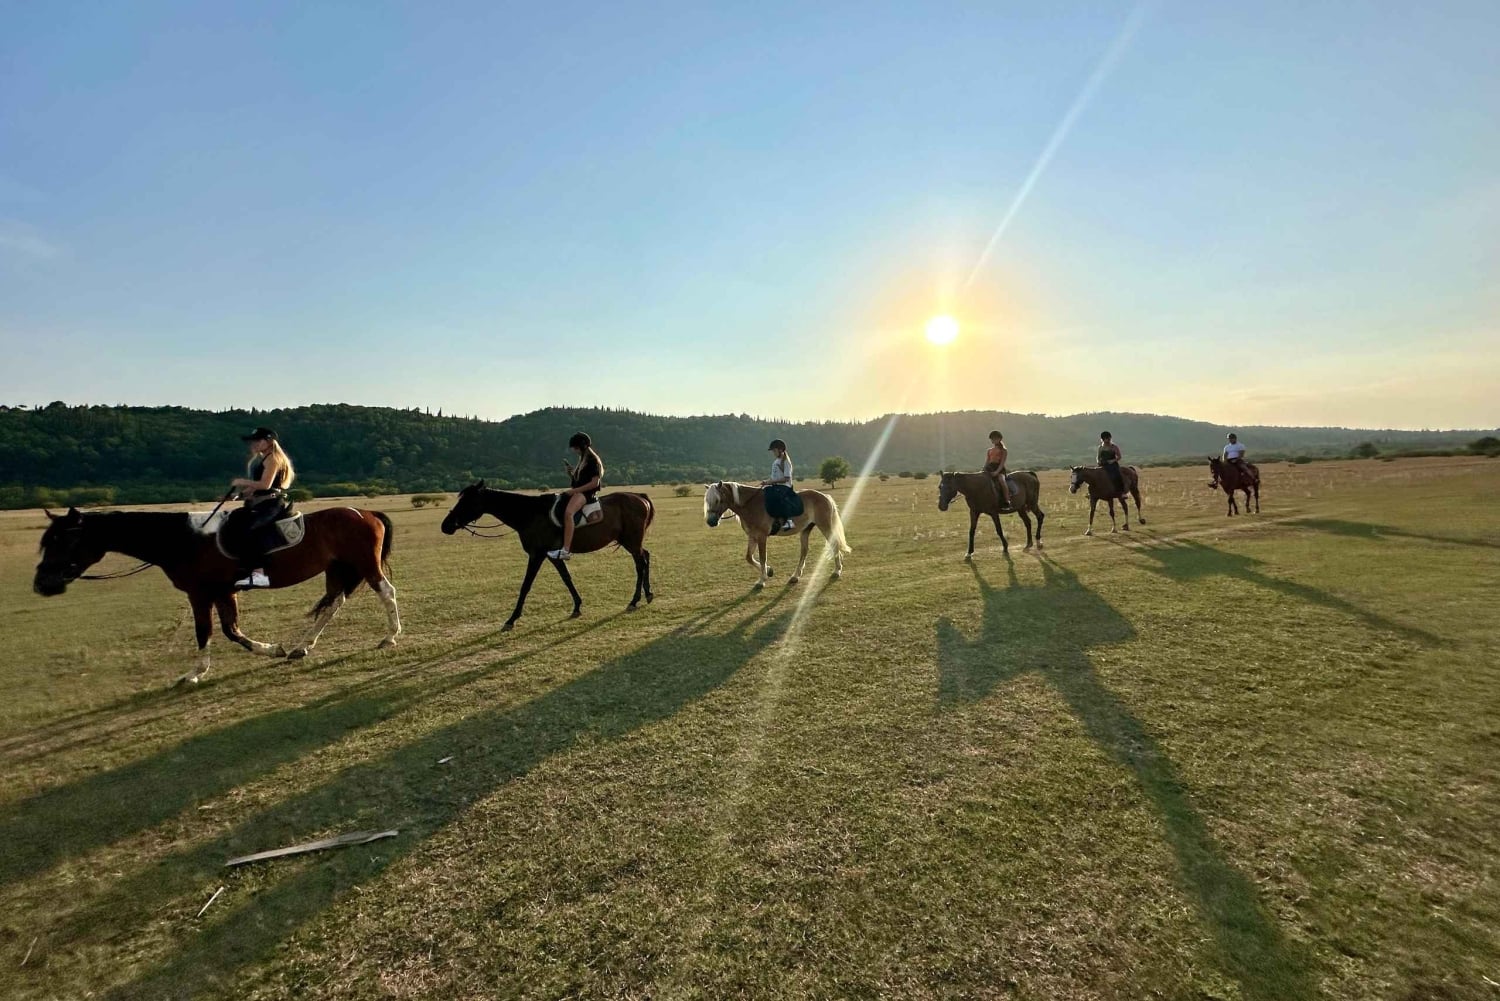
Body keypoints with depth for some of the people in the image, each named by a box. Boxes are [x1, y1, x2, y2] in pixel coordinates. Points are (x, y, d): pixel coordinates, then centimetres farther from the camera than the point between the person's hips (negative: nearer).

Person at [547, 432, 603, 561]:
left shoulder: (593, 460, -8)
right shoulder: (582, 459, 21)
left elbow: (595, 483, -16)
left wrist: (574, 490, -18)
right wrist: (570, 472, 5)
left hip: (587, 493, -11)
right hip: (576, 491, 11)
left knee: (568, 513, -35)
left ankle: (566, 550, -41)